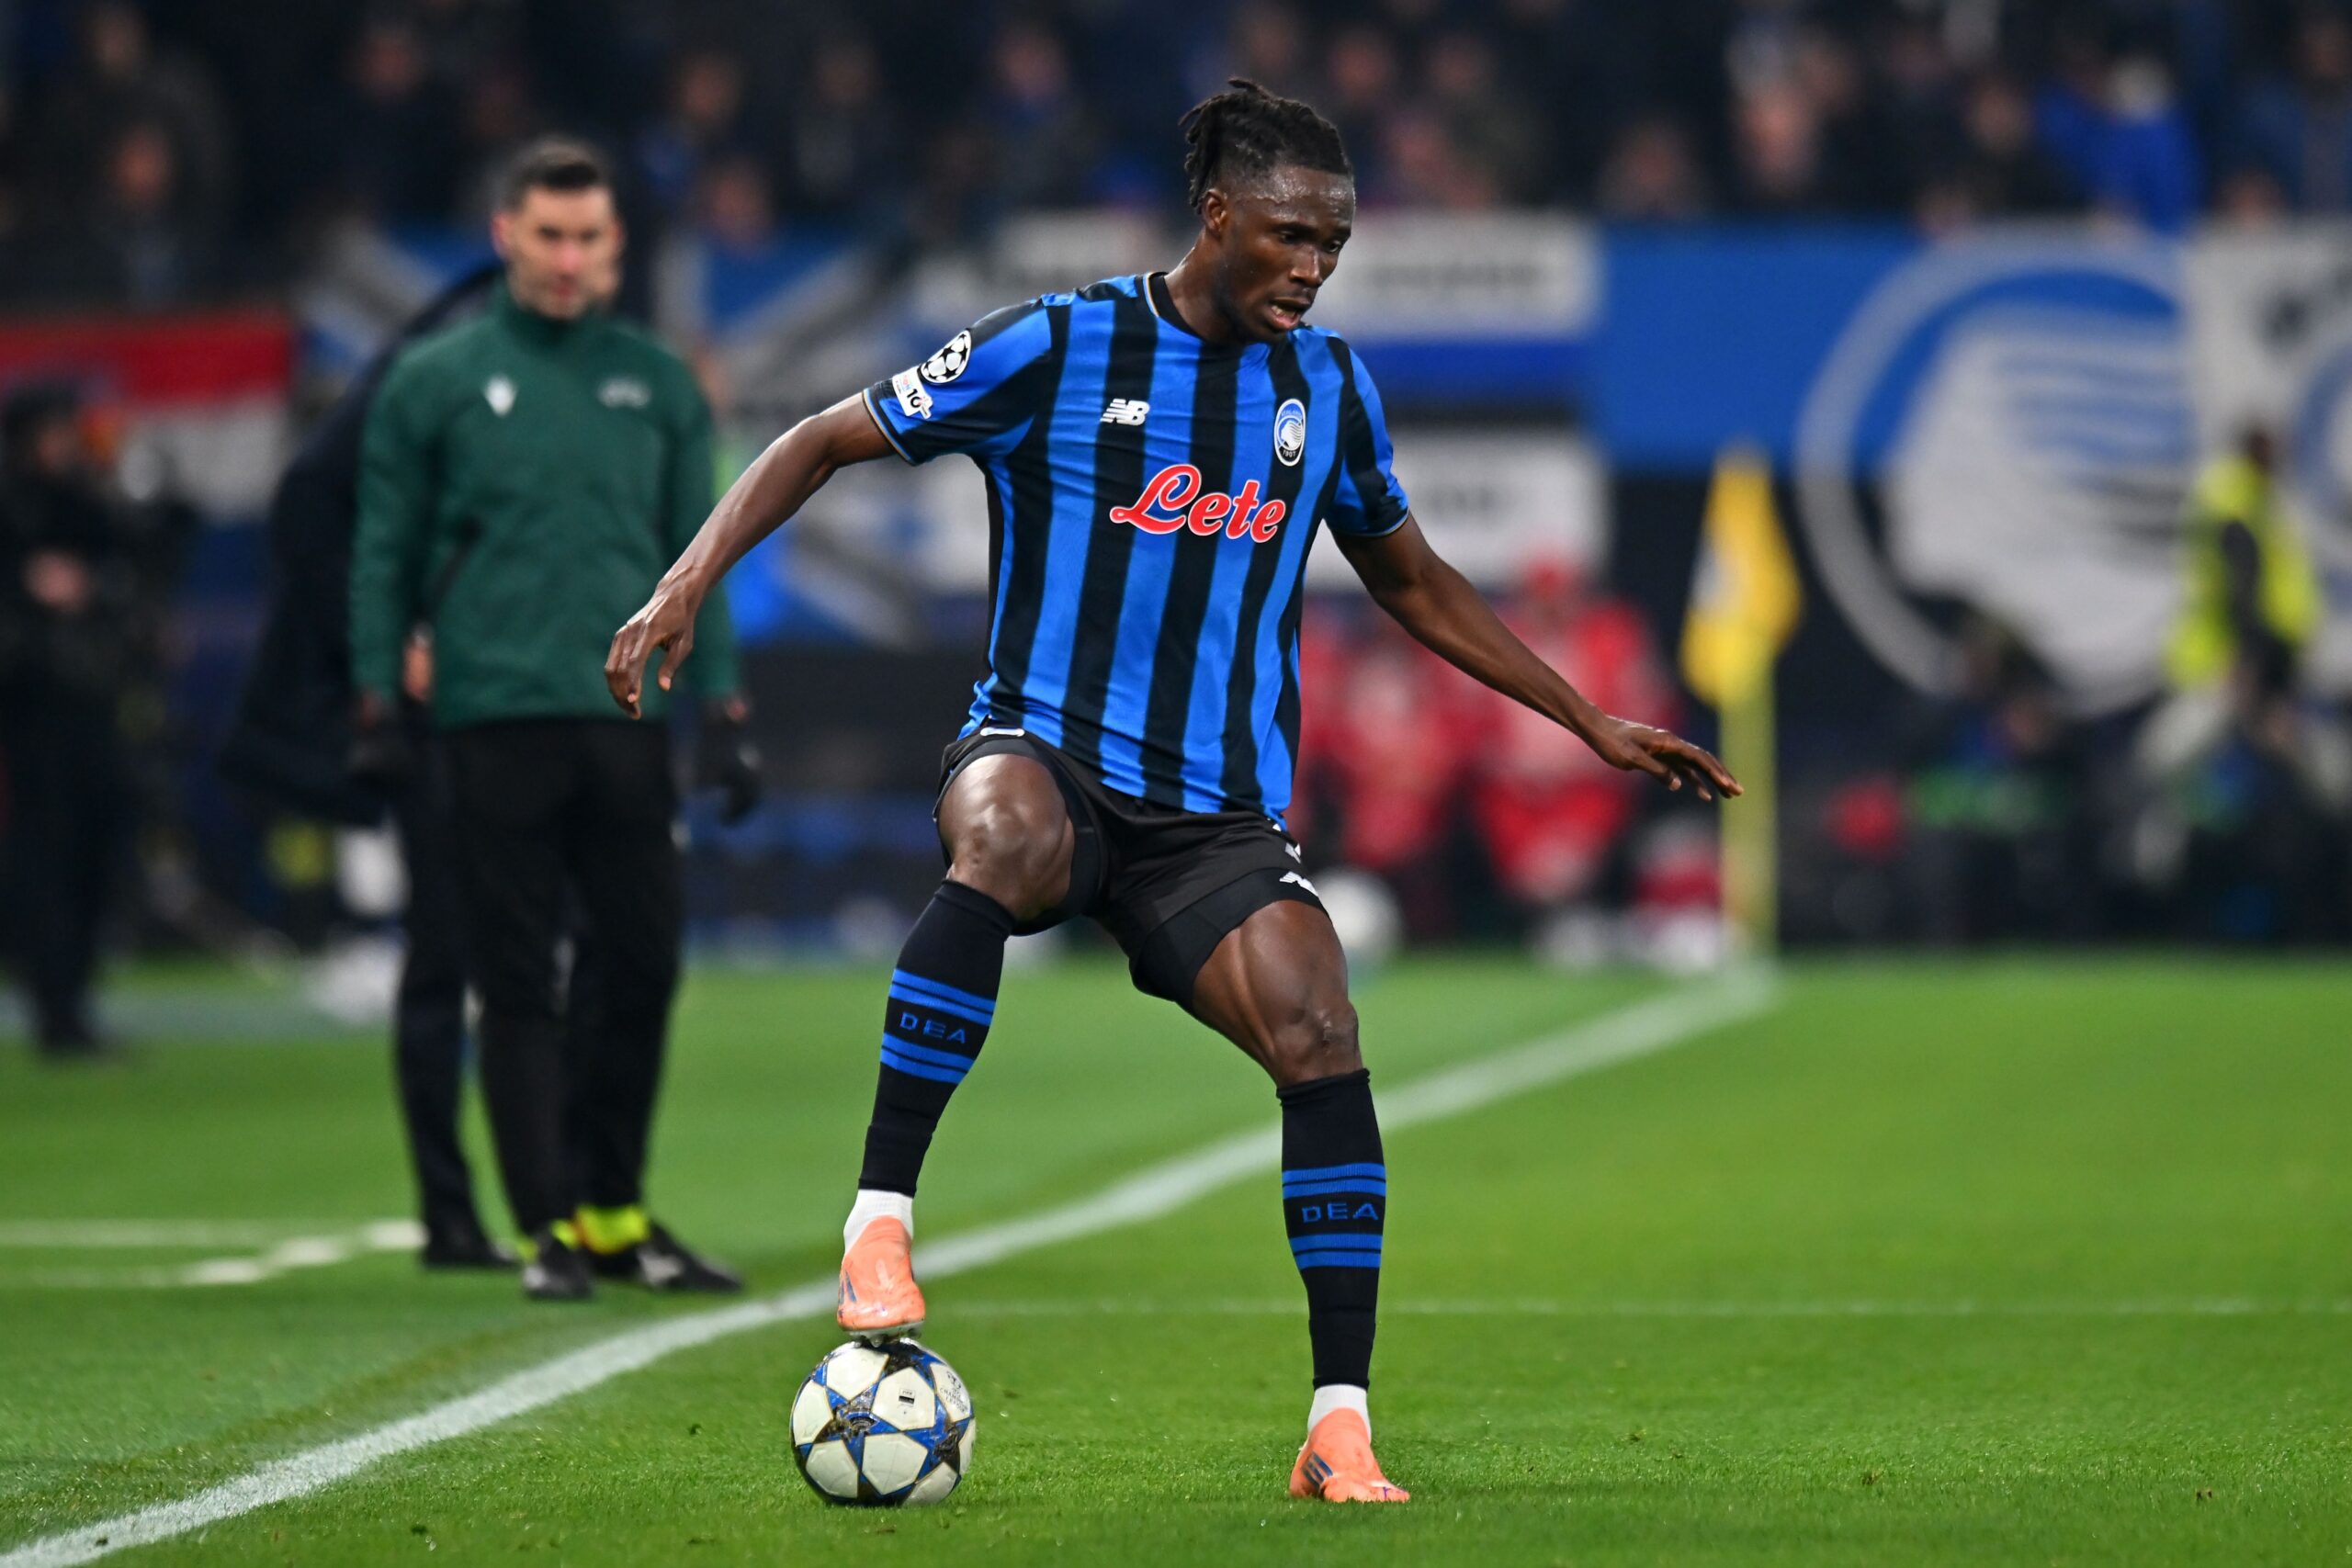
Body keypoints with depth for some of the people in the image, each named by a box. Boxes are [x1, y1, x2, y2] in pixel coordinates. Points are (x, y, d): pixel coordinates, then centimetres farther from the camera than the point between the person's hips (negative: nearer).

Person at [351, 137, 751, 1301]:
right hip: (498, 716, -3)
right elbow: (384, 552, 7)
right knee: (519, 984, -3)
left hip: (629, 716, 3)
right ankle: (548, 1223, 0)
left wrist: (721, 700, 8)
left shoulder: (657, 383, 12)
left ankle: (614, 1210, 17)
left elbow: (696, 549, 15)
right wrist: (377, 703, -1)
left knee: (641, 967, 4)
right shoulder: (435, 383, 5)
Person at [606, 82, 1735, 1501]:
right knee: (1007, 839, -40)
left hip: (1219, 816, 4)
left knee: (1319, 1033, -20)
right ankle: (881, 1216, -31)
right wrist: (689, 585, -11)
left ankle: (1341, 1433, -13)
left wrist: (1592, 721, 22)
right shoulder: (1058, 347, -3)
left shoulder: (1328, 385, 10)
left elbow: (1413, 582, 25)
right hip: (1047, 752, -4)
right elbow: (828, 443, 2)